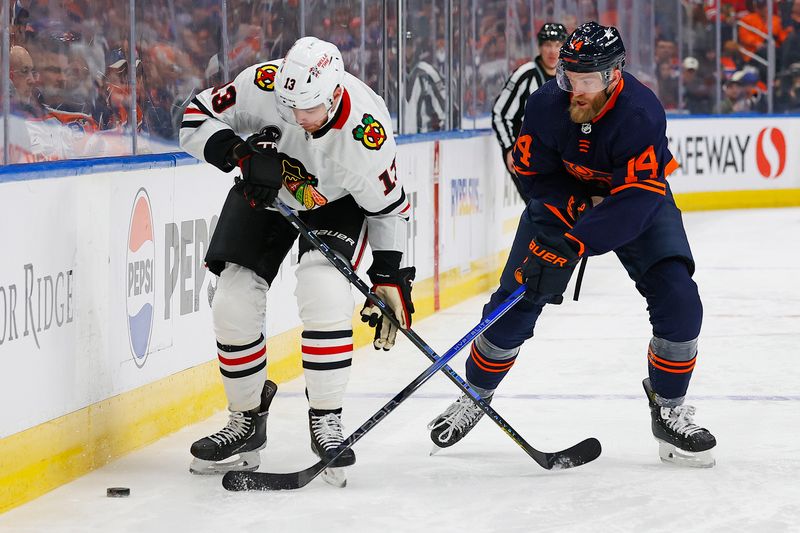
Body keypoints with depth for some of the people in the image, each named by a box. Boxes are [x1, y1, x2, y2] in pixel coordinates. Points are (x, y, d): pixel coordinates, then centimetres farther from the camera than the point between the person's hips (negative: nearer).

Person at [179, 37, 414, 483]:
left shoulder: (366, 135, -35)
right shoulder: (263, 86, -32)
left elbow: (389, 207, -18)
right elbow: (196, 118, -20)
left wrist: (390, 277, -16)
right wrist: (243, 155, -36)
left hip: (337, 203, -3)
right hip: (263, 195, 3)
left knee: (324, 294, -27)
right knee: (233, 307, -6)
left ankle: (327, 420, -11)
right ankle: (247, 420, 14)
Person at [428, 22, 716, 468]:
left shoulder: (641, 114, -36)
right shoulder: (547, 104, -25)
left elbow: (632, 203, -40)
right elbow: (534, 173, -10)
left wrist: (570, 246, -47)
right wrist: (578, 209, -25)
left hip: (636, 201, -2)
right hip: (565, 198, 2)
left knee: (678, 301, -19)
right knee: (515, 301, -3)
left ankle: (669, 410, 0)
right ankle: (475, 395, 20)